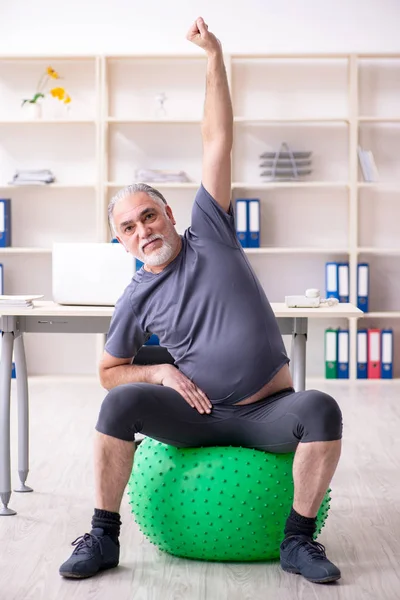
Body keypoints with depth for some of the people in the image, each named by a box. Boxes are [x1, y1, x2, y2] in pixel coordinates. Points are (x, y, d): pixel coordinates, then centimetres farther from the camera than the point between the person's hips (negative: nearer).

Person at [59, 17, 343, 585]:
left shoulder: (209, 234, 2)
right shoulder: (137, 299, 5)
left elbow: (218, 143, 0)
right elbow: (109, 371, 15)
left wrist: (214, 57, -3)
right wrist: (161, 372, -5)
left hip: (268, 411, 0)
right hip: (198, 413, 0)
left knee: (320, 409, -31)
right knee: (121, 403, -25)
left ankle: (298, 540, -15)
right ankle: (103, 537, -11)